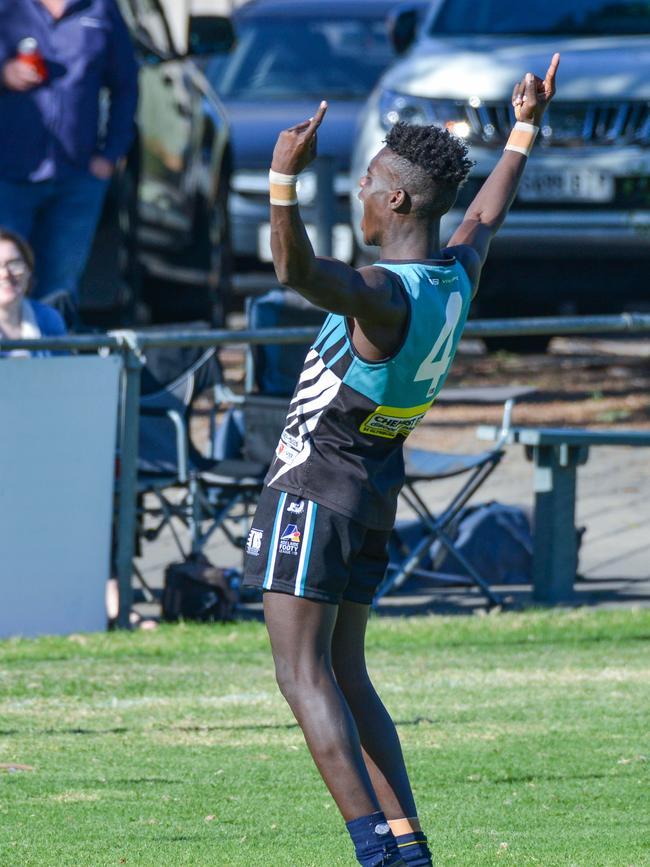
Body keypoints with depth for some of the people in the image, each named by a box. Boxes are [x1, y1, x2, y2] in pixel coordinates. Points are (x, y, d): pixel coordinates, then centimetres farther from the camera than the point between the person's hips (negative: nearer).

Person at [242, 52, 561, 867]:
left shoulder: (385, 295, -24)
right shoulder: (456, 280, 2)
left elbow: (297, 270, -44)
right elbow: (486, 216, 25)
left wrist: (284, 178, -55)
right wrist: (523, 130, 38)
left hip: (315, 485, -9)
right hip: (374, 487, 9)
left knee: (302, 671, -9)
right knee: (344, 675, 13)